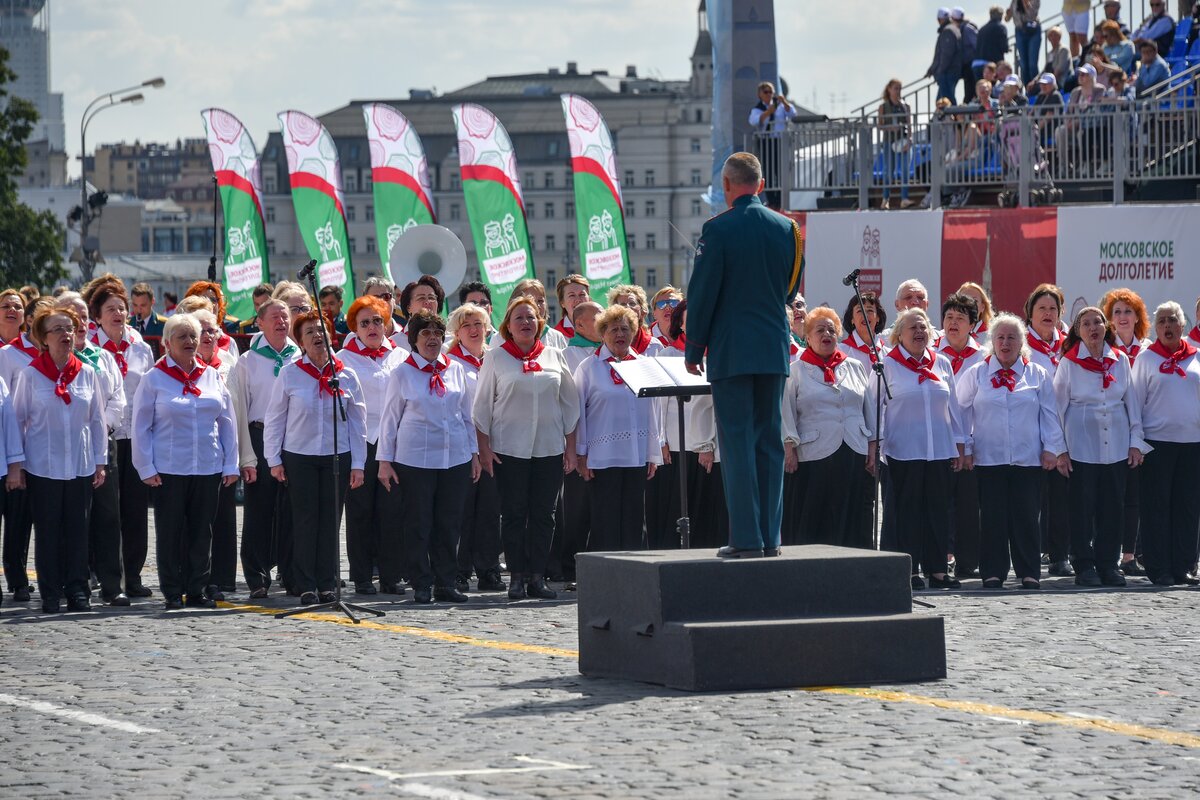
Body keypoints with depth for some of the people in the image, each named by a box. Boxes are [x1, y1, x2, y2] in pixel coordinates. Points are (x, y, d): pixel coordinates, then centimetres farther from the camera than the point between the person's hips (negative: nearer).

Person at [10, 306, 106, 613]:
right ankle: (51, 595, 7)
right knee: (48, 530, 2)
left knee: (77, 529, 3)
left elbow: (97, 420, 10)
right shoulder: (31, 374, -3)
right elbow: (17, 419, 0)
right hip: (43, 466, -2)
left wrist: (100, 461, 8)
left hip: (80, 466, 2)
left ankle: (77, 590, 10)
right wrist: (15, 462, -4)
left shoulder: (87, 374, 5)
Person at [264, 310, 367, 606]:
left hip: (337, 457, 2)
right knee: (306, 520, -2)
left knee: (331, 521, 3)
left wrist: (357, 464, 4)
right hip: (299, 457, -1)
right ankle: (306, 587, 3)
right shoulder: (289, 374, 0)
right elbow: (274, 419, 3)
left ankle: (328, 584, 10)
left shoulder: (346, 377, 4)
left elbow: (357, 421, 8)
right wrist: (274, 459, -1)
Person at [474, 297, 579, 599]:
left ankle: (537, 577, 7)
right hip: (509, 448, -2)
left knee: (543, 514, 2)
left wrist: (570, 446, 8)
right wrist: (484, 447, -4)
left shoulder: (554, 356, 9)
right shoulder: (496, 358, 3)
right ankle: (517, 577, 4)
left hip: (550, 447, 2)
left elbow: (570, 402, 12)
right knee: (514, 514, 0)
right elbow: (482, 404, 3)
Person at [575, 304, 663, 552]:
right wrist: (580, 454, -2)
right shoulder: (589, 368, 2)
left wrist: (654, 454, 9)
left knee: (634, 518, 4)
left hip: (637, 455, 3)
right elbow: (578, 412, 2)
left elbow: (653, 409, 12)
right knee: (606, 520, -3)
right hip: (603, 455, -3)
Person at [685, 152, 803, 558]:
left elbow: (702, 293, -8)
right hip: (774, 350, 5)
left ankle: (746, 537, -7)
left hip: (731, 352, -5)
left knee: (738, 443, -4)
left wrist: (693, 350, 1)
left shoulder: (718, 230, -10)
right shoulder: (787, 229, 5)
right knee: (770, 441, 9)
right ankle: (770, 536, 9)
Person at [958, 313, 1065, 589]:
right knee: (992, 516, -1)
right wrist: (965, 447, 2)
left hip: (1028, 459, 0)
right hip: (988, 458, 0)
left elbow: (1049, 414, 10)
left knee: (1026, 516, -1)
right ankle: (993, 572, 4)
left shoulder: (1038, 375, 10)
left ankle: (1029, 572, 5)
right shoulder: (975, 374, 8)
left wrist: (1051, 448, 2)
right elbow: (962, 411, 9)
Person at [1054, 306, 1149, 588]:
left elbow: (1131, 402, 11)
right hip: (1082, 446, -3)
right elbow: (1058, 406, 1)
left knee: (1113, 506, 4)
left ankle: (1108, 563, 12)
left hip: (1116, 446, 3)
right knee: (1083, 506, -1)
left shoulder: (1121, 361, 7)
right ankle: (1084, 565, 6)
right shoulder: (1069, 363, -1)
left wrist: (1136, 441, 6)